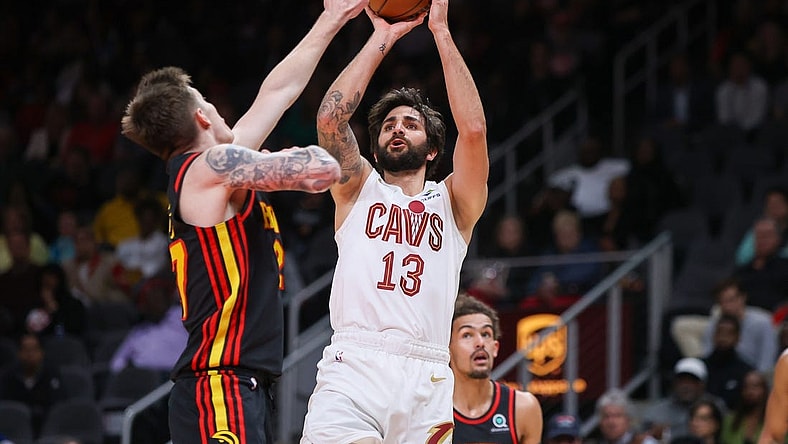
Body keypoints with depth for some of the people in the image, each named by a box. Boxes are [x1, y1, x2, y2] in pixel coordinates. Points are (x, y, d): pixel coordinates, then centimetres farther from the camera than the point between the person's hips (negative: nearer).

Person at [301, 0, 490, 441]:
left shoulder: (452, 203, 20)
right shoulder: (360, 190, 21)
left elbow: (473, 130, 3)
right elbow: (331, 117, 5)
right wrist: (382, 38, 11)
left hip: (426, 380, 1)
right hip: (353, 368, -1)